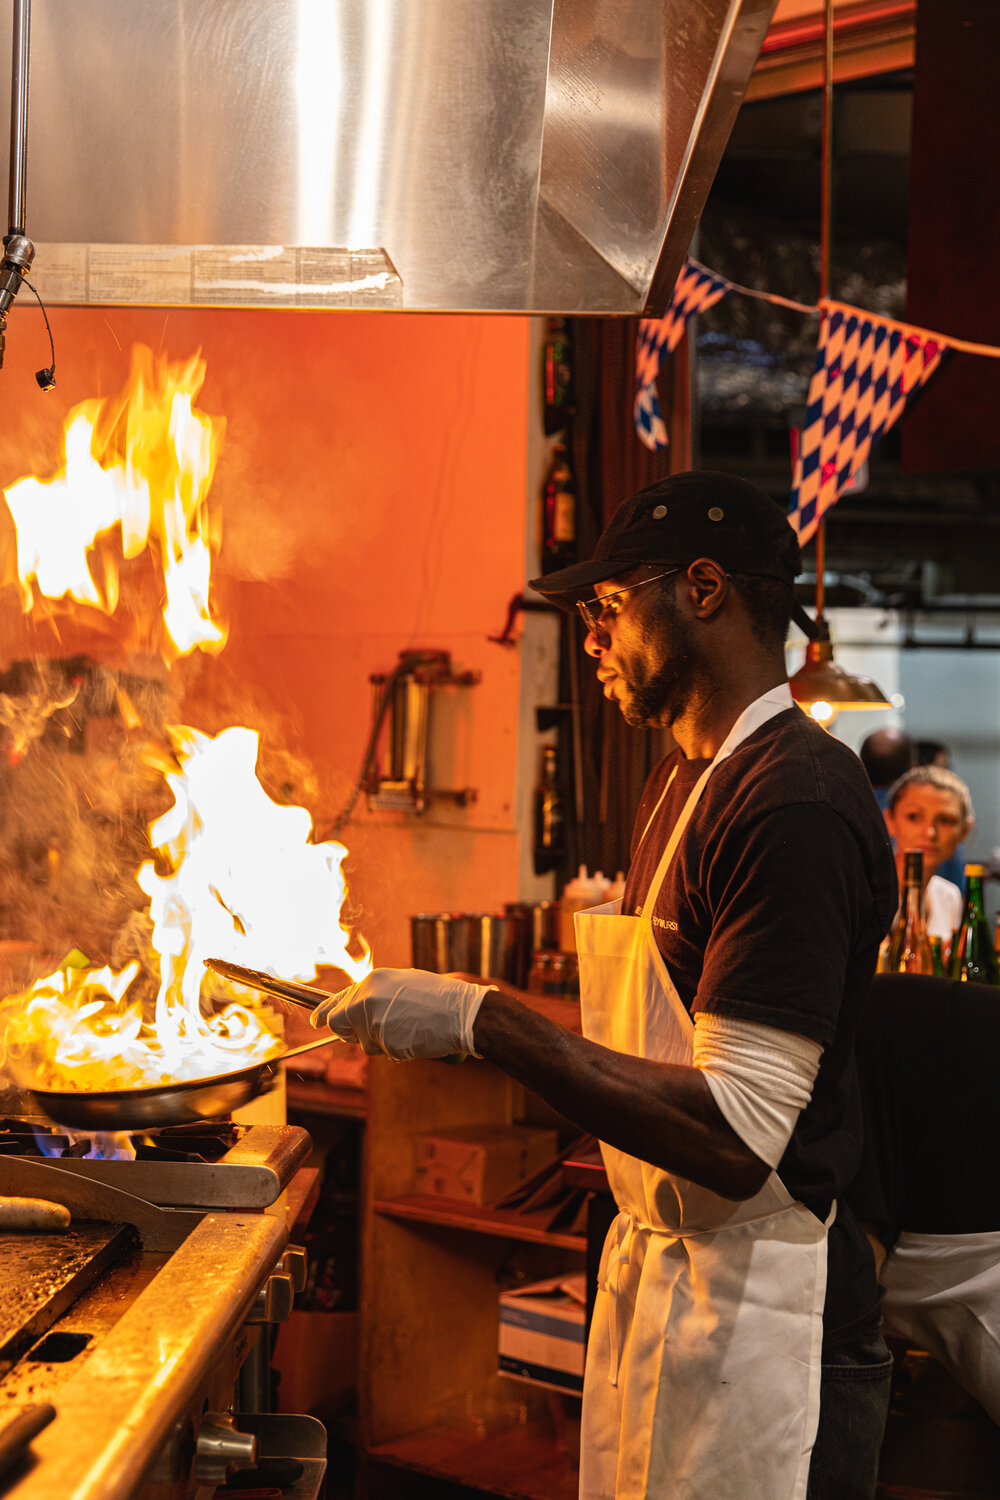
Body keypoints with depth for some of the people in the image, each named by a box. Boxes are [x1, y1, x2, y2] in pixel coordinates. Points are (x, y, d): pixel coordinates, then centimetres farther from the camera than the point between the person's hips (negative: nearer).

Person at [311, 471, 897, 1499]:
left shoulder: (797, 801, -21)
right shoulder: (682, 780, 12)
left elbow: (737, 1133, -26)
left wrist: (485, 1021, -25)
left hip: (758, 1326, -9)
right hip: (655, 1270, 9)